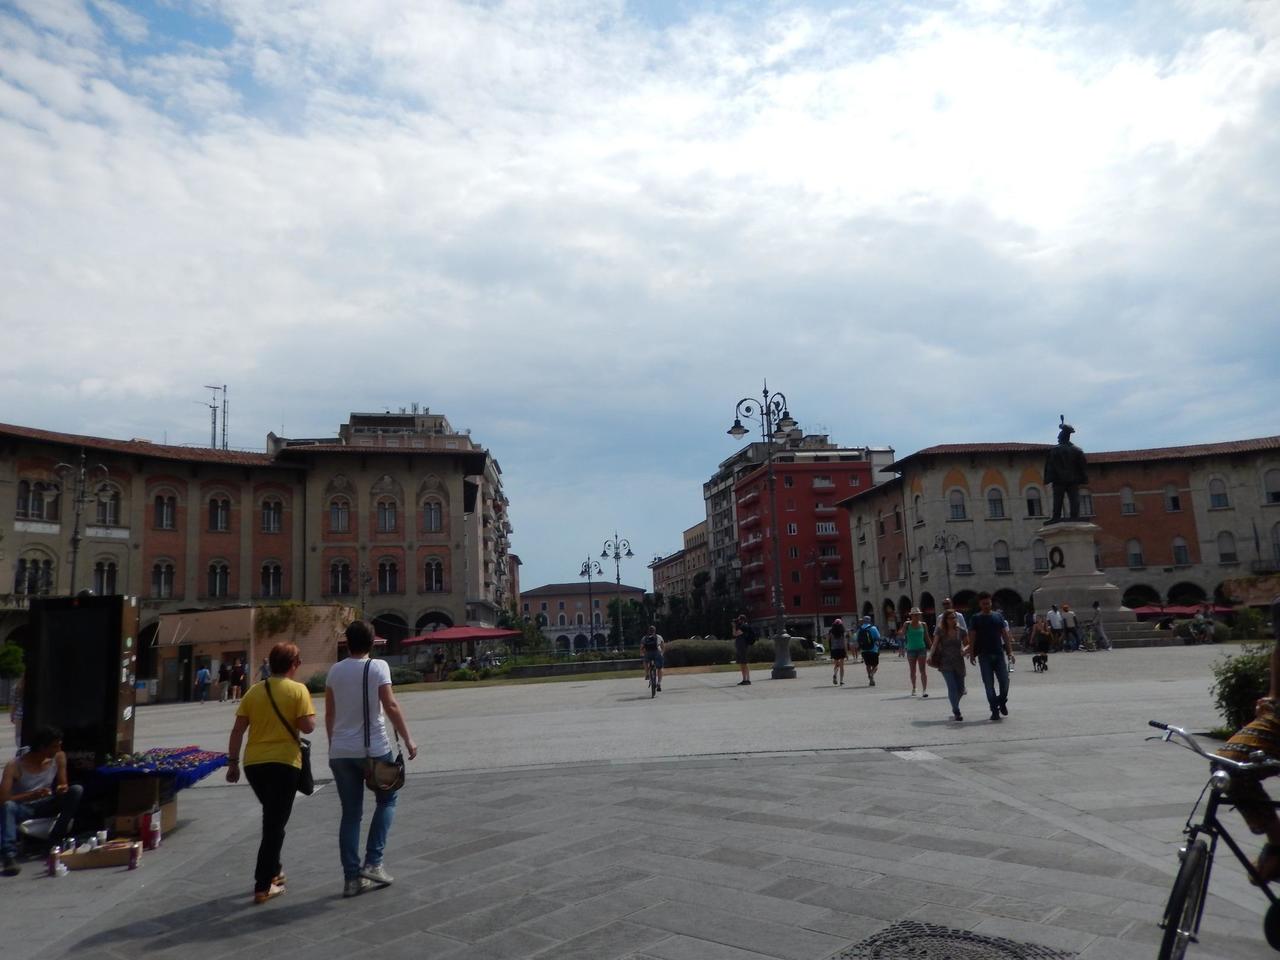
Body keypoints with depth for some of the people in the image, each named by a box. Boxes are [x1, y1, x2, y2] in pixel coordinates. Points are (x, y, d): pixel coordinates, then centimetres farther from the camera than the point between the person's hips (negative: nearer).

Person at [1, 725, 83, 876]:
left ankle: (55, 839, -19)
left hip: (45, 805, 3)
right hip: (23, 807, -3)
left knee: (76, 790, -21)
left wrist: (62, 789, -24)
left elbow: (63, 785, 1)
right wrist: (34, 794, -37)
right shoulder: (15, 766, -19)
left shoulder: (59, 758, -9)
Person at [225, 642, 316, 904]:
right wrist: (309, 715, 8)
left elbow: (237, 730, 5)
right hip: (284, 763, -5)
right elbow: (308, 726, -13)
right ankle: (263, 886, 3)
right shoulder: (298, 690, -7)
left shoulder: (254, 691, 6)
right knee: (275, 823, 3)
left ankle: (273, 870, 32)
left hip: (253, 763, 5)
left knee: (271, 817, 24)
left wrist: (232, 762, 12)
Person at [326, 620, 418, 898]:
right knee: (387, 799, 16)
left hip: (340, 751, 4)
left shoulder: (335, 670, 5)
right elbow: (390, 706, -15)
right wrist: (408, 740, -10)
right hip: (373, 748, -4)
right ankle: (373, 863, 5)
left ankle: (351, 877, 11)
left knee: (350, 813, 11)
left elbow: (329, 713, 10)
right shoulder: (378, 667, -8)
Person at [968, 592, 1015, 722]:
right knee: (989, 684, 0)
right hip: (984, 655, -1)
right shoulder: (976, 618, 3)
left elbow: (1006, 635, 8)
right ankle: (995, 710, 7)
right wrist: (971, 654, -6)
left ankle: (1002, 702, 24)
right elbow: (972, 637, 1)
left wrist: (1010, 652, 0)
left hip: (999, 654, 1)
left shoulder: (998, 617, 8)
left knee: (1005, 681, -3)